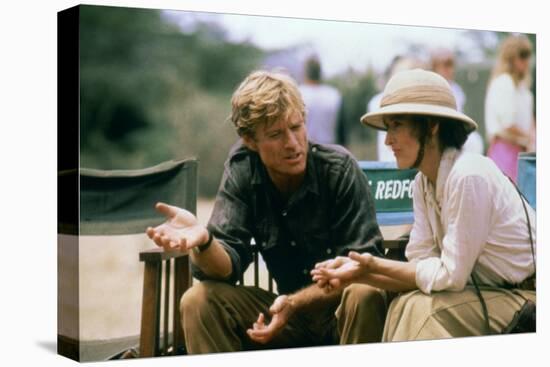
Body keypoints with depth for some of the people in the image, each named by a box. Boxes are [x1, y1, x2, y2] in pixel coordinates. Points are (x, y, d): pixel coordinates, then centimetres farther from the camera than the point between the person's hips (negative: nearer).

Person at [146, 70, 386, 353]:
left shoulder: (339, 168, -15)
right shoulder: (241, 170, -6)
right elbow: (227, 266, -12)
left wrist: (296, 302, -28)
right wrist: (203, 241, -36)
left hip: (346, 310, -3)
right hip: (290, 309, 3)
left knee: (364, 296, -35)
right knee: (198, 301, -16)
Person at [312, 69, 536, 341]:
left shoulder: (468, 176, -24)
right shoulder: (423, 183, 2)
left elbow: (450, 275, -21)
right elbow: (420, 265, -1)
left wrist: (376, 265, -14)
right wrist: (359, 273, -16)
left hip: (523, 298, -7)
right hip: (486, 292, 8)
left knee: (420, 310, -27)